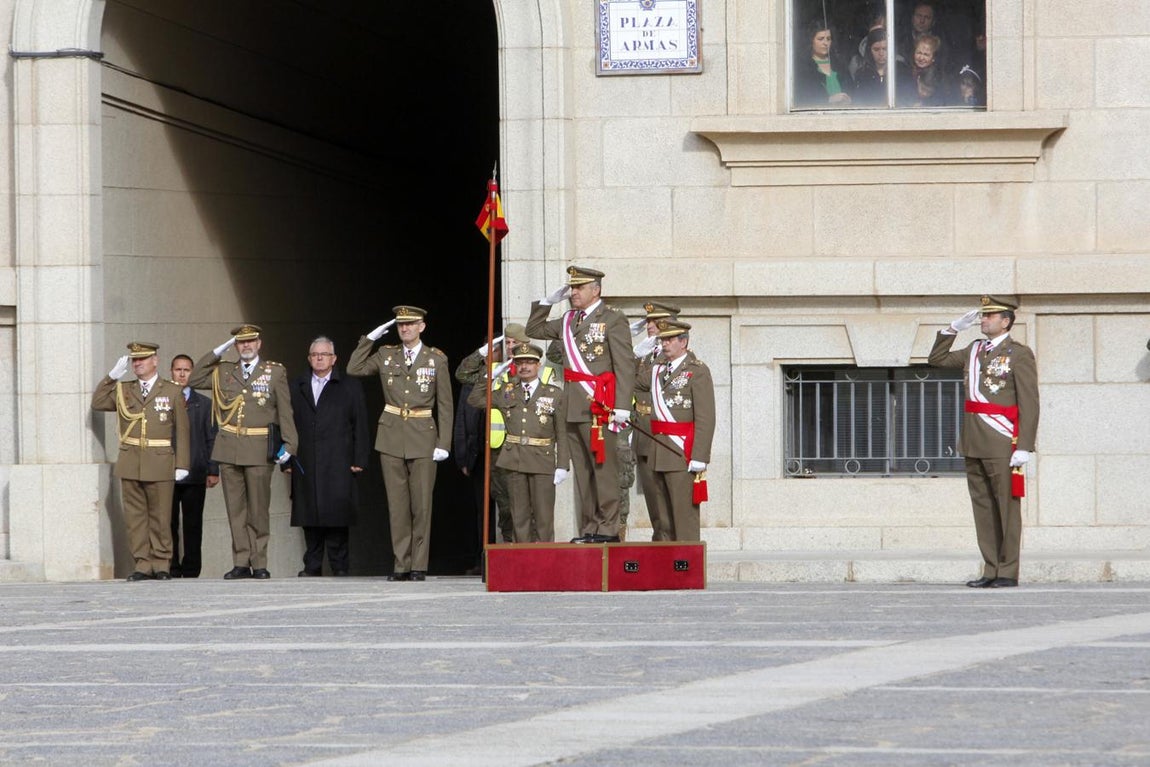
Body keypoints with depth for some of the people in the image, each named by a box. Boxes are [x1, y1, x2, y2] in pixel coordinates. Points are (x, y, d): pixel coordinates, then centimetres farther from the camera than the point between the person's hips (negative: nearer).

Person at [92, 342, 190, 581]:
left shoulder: (172, 392, 5)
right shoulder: (123, 391, 14)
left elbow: (181, 432, 2)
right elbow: (97, 403, 5)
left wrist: (182, 465, -4)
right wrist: (113, 375, -1)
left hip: (160, 467, -3)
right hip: (130, 466, 3)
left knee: (160, 517, 0)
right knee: (135, 517, 1)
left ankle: (161, 565, 7)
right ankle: (142, 565, 5)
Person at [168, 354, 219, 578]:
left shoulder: (204, 404, 12)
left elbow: (211, 439, 10)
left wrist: (213, 470, 2)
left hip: (195, 474, 1)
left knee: (193, 526, 0)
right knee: (169, 524, -1)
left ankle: (191, 569, 4)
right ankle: (171, 569, 3)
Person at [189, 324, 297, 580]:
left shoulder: (275, 372, 6)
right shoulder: (223, 372, 14)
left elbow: (285, 412, 3)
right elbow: (193, 381, 13)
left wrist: (289, 444, -6)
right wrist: (216, 353, 10)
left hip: (259, 450, -3)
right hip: (228, 449, 3)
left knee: (258, 509, -2)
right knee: (236, 509, 3)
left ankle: (259, 564, 3)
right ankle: (241, 563, 7)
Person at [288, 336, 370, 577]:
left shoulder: (350, 387, 9)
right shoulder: (296, 388, 15)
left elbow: (360, 426, 5)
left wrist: (359, 460, -3)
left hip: (338, 464, -2)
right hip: (306, 464, 2)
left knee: (337, 511, -6)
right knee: (310, 514, 2)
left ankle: (339, 565, -1)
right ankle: (312, 565, 7)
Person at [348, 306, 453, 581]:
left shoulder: (437, 359, 3)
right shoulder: (386, 356, 10)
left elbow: (445, 405, 3)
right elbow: (354, 369, 7)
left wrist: (444, 443, -3)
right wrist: (369, 339, 3)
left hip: (423, 439, -2)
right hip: (391, 438, 2)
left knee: (422, 504, -4)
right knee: (397, 504, 2)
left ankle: (419, 566, 1)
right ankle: (401, 565, 5)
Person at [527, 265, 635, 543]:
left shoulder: (613, 320, -4)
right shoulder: (568, 320, 17)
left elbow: (625, 365, -10)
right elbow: (534, 330, 29)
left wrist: (622, 405, -17)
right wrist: (548, 301, 15)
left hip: (599, 406, -7)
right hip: (573, 408, 7)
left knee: (603, 467, -7)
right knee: (582, 470, 9)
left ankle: (608, 528, -5)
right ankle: (589, 528, 13)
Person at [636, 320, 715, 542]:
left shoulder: (698, 371, -8)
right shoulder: (658, 369, 14)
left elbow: (705, 419, -14)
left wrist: (699, 458, -19)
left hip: (682, 454, -8)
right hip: (659, 450, 8)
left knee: (685, 513, -7)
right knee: (663, 515, 11)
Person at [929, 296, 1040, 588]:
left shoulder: (1019, 354, -5)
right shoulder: (975, 350, 15)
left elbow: (1029, 403, -10)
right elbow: (938, 359, 27)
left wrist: (1024, 447, -17)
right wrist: (954, 328, 14)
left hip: (1002, 446, -7)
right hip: (974, 444, 7)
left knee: (1007, 507, -2)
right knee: (983, 508, 8)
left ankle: (1008, 572, 1)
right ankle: (991, 570, 12)